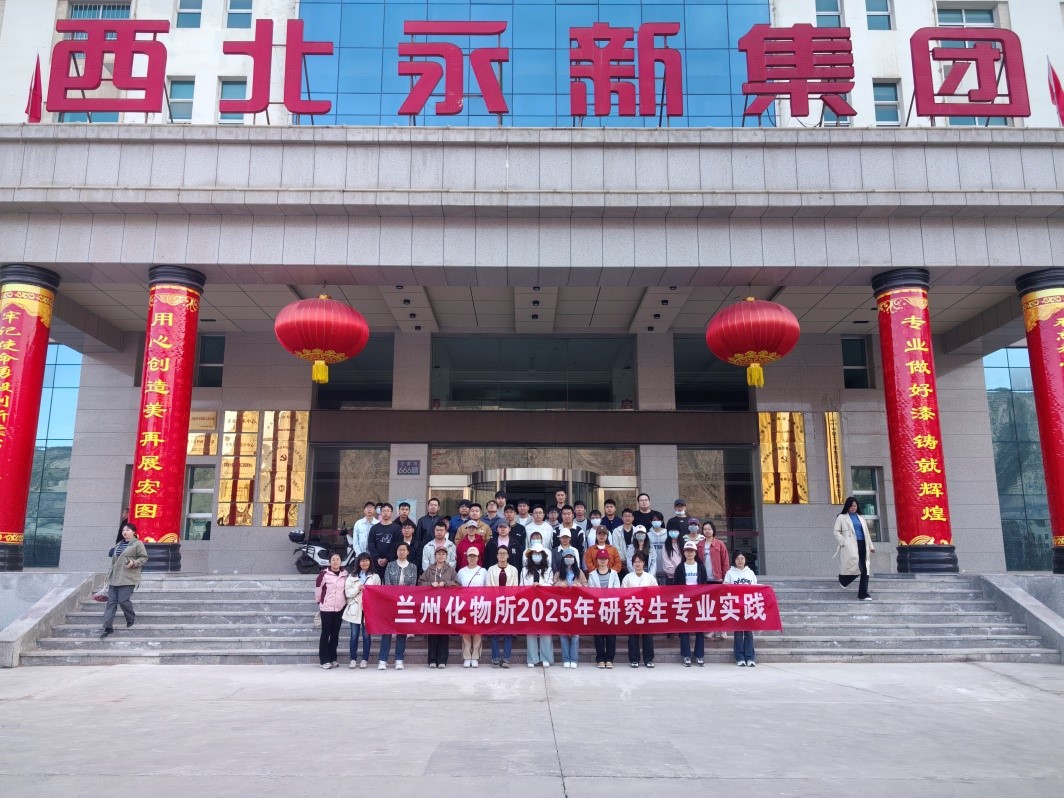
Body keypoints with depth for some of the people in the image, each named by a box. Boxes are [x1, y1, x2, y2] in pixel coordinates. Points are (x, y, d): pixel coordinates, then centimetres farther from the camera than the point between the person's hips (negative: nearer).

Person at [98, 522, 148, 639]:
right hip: (114, 578, 7)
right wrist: (110, 574, 23)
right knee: (111, 602, 1)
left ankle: (131, 619, 17)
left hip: (127, 578, -7)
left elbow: (144, 557, -5)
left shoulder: (137, 544, -3)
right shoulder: (118, 545, 19)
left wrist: (134, 563, -21)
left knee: (123, 600, -10)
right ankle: (108, 627, 0)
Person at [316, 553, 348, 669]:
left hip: (340, 608, 4)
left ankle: (332, 659, 18)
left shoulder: (345, 575, 4)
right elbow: (318, 589, -2)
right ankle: (324, 660, 4)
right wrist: (320, 602, 6)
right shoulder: (324, 574, -8)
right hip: (326, 608, -4)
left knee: (335, 633, 9)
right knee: (325, 633, 0)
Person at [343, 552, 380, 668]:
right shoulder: (352, 576, 8)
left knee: (366, 635, 3)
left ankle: (365, 660, 10)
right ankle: (353, 659, 13)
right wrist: (358, 589, -13)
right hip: (355, 609, 1)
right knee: (354, 635, 4)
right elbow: (347, 593, 1)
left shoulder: (375, 576, 6)